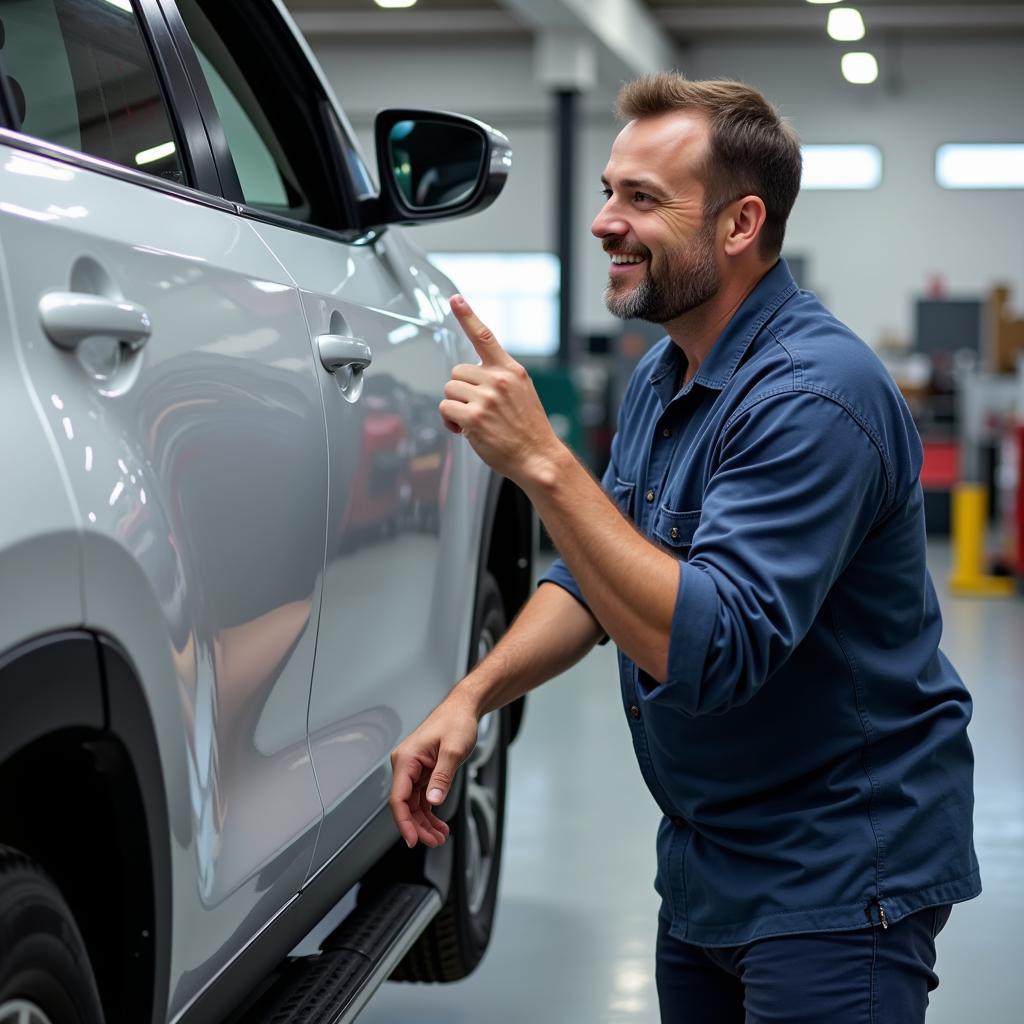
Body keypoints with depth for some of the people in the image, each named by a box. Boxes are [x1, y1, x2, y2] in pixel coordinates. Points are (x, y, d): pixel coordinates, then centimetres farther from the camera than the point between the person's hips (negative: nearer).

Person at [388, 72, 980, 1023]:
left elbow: (706, 650, -33)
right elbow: (595, 571, 15)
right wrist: (471, 695, -1)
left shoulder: (814, 393, -24)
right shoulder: (662, 374, 6)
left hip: (837, 869, -9)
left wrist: (540, 461, -36)